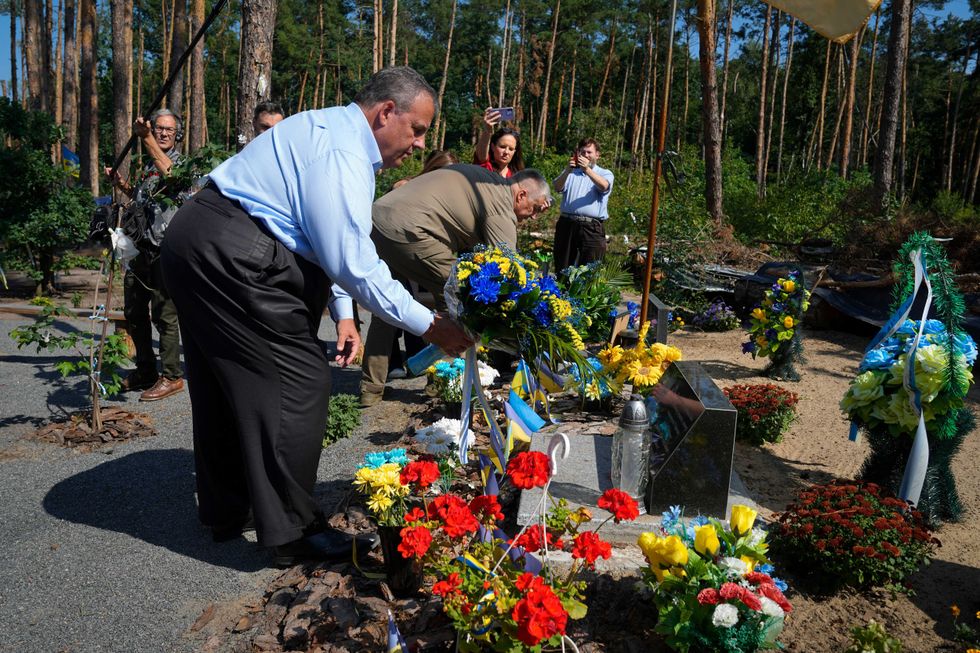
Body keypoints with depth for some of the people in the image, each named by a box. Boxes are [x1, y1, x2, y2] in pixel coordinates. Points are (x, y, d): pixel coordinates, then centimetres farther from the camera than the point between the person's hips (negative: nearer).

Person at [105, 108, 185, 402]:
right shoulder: (148, 165, 19)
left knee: (164, 314, -5)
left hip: (163, 248, -9)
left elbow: (169, 172, -28)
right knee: (134, 312, 14)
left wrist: (146, 138, -32)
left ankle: (171, 376, 5)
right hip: (140, 247, 9)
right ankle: (145, 371, 26)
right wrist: (124, 185, 17)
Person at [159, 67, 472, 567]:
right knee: (297, 384, -6)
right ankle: (293, 534, 6)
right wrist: (429, 326, -17)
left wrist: (342, 314, 12)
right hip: (230, 259, -11)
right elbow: (355, 264, -23)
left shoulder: (333, 131, 16)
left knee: (226, 383, 18)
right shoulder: (342, 151, -18)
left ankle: (226, 513, 34)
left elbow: (329, 242, 19)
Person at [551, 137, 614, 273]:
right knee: (562, 268, 7)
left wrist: (587, 169, -25)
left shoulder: (605, 174, 12)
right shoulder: (570, 172, 18)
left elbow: (604, 186, -12)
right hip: (567, 224, 2)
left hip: (592, 227, -2)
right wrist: (567, 171, -19)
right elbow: (557, 188, -2)